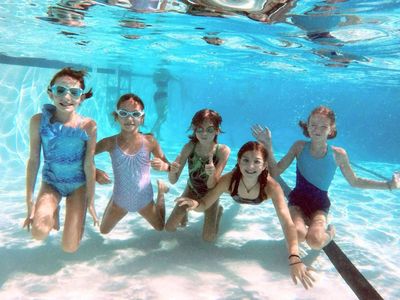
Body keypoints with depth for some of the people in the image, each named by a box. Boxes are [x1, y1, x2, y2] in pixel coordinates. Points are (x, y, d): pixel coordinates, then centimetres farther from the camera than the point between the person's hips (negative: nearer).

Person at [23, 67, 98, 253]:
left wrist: (90, 202, -5)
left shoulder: (88, 126, -16)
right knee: (39, 232, -26)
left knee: (70, 247, -5)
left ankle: (72, 209, 26)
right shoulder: (38, 121, -12)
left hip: (78, 183, -1)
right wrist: (30, 202, -6)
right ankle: (53, 212, 11)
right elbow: (33, 160, -7)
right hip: (51, 181, 1)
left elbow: (89, 165, -11)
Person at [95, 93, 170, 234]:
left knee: (161, 228, 25)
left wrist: (163, 166, -31)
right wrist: (95, 172, -25)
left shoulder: (150, 141, -17)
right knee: (103, 231, 22)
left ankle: (160, 190, 47)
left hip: (144, 199, 0)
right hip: (119, 200, 1)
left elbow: (168, 167, -8)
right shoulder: (110, 143, -18)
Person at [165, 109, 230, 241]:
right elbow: (173, 180, -23)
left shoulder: (223, 151, -29)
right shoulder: (189, 147, -25)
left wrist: (212, 174, -50)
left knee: (208, 238, -8)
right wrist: (172, 170, -46)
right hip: (192, 189, 2)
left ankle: (218, 211, 21)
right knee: (169, 228, -1)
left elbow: (211, 186, -28)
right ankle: (186, 210, 30)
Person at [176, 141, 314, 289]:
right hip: (238, 202, 1)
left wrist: (294, 257, -71)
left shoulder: (271, 186, -47)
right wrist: (195, 204, -62)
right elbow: (204, 203, -36)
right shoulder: (228, 180, -44)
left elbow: (287, 222, -55)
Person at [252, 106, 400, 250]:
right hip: (297, 200, 1)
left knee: (315, 241, -30)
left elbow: (355, 182, 9)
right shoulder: (300, 147, -7)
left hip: (320, 205, 0)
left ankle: (330, 232, 9)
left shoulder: (338, 154, -7)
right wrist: (268, 145, -17)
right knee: (298, 235, -31)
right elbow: (275, 172, -7)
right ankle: (307, 223, 9)